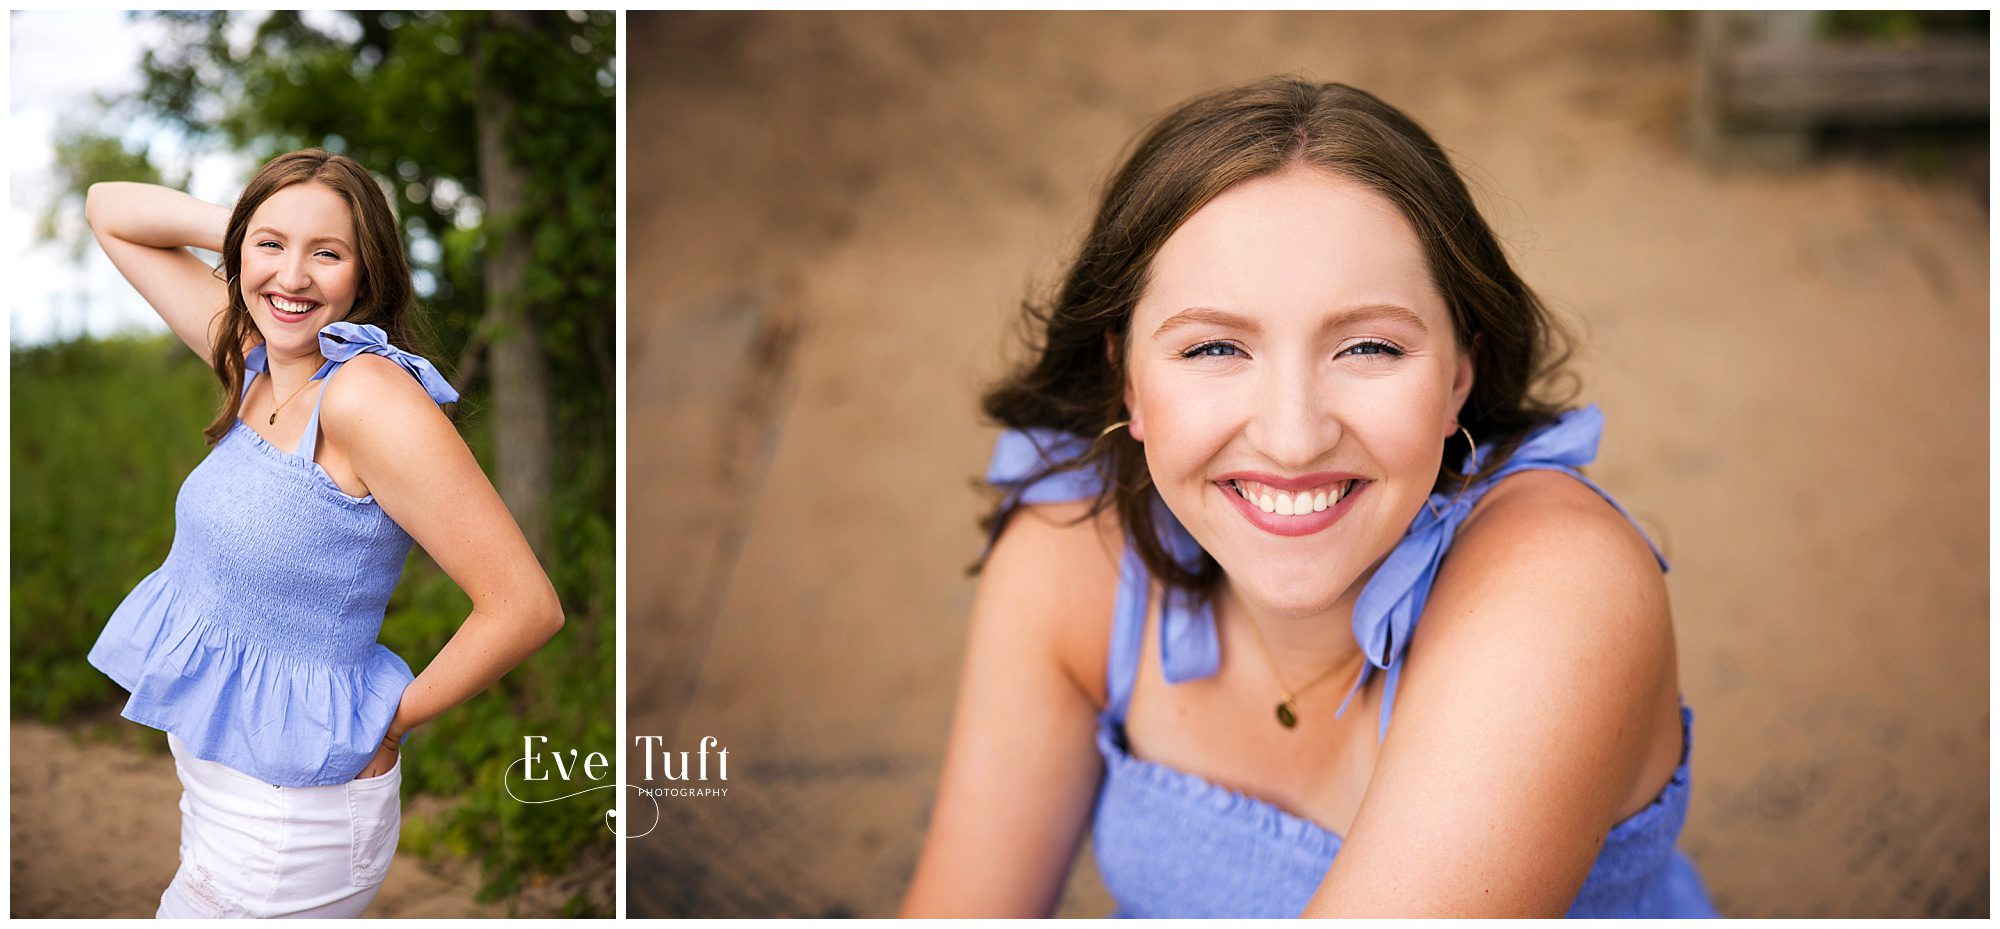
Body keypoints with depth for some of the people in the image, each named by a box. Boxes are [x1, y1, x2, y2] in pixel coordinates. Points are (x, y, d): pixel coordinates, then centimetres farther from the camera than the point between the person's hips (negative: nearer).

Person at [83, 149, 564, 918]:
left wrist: (386, 721, -14)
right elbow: (108, 210, 12)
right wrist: (245, 226, -5)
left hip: (290, 817, -8)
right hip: (210, 768, 8)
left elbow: (526, 607, -28)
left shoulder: (368, 395, -24)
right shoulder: (254, 360, -1)